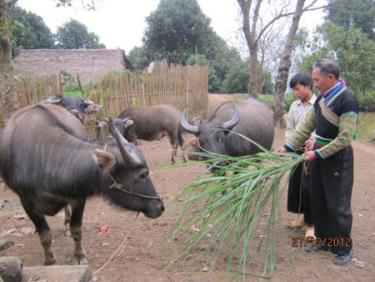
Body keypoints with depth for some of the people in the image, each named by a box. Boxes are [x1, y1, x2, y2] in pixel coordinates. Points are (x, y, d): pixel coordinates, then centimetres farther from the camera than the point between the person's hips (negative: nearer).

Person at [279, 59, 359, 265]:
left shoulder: (347, 101, -18)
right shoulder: (321, 99, 7)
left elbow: (344, 138, -21)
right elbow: (306, 127, 10)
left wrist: (318, 153, -21)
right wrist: (288, 147, 4)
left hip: (337, 157, -8)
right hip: (318, 155, 8)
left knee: (337, 204, 0)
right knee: (317, 199, 14)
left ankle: (344, 248, 17)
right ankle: (324, 240, 30)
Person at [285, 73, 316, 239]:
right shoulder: (294, 106, 7)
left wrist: (315, 141, -28)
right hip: (297, 150, 6)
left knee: (309, 187, -4)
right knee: (295, 184, 10)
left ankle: (311, 223, 12)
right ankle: (304, 218, 28)